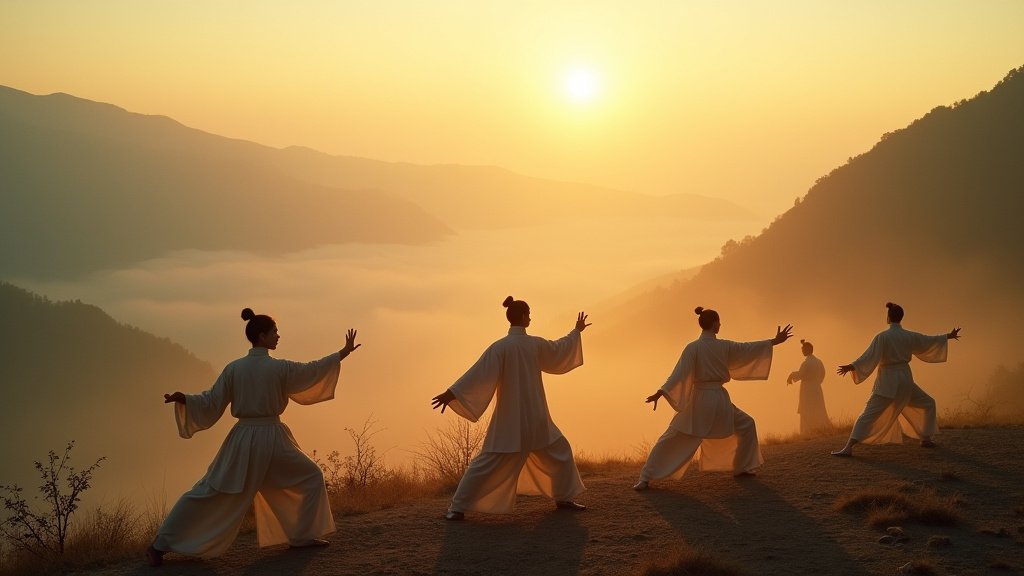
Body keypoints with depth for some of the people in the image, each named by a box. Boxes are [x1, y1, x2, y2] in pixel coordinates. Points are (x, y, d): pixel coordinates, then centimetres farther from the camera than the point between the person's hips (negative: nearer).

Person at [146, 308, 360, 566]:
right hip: (272, 440, -3)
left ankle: (161, 545, 4)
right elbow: (312, 370, 9)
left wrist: (184, 400, 4)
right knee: (311, 477, 19)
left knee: (210, 492, 8)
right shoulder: (280, 368, -7)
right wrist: (342, 353, 20)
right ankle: (303, 535, 20)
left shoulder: (233, 368, -1)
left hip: (242, 439, 4)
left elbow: (211, 402, -2)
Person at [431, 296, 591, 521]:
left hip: (509, 420, -1)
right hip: (535, 418, 2)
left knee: (486, 463, -1)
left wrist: (452, 393, -24)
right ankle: (564, 497, 31)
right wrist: (577, 331, 39)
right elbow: (560, 349, 20)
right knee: (559, 452, 26)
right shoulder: (536, 345, -1)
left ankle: (458, 508, -7)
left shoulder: (500, 348, -11)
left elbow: (478, 374, -20)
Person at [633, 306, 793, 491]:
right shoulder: (725, 346, 0)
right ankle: (743, 468, 31)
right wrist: (775, 341, 29)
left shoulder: (693, 348, -6)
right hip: (719, 401, 0)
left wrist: (660, 393, -19)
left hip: (698, 401, 0)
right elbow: (749, 348, 15)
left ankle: (646, 479, -9)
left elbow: (679, 374, -15)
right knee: (746, 426, 28)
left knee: (671, 440, 2)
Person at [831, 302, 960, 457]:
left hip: (887, 383, -3)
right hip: (905, 381, 3)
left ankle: (848, 448, -21)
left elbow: (870, 356, -19)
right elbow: (930, 341, 21)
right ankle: (925, 439, 27)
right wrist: (948, 336, 38)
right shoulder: (909, 336, 5)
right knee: (928, 404, 29)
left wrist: (852, 367, -26)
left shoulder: (883, 337, -8)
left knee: (868, 414, -8)